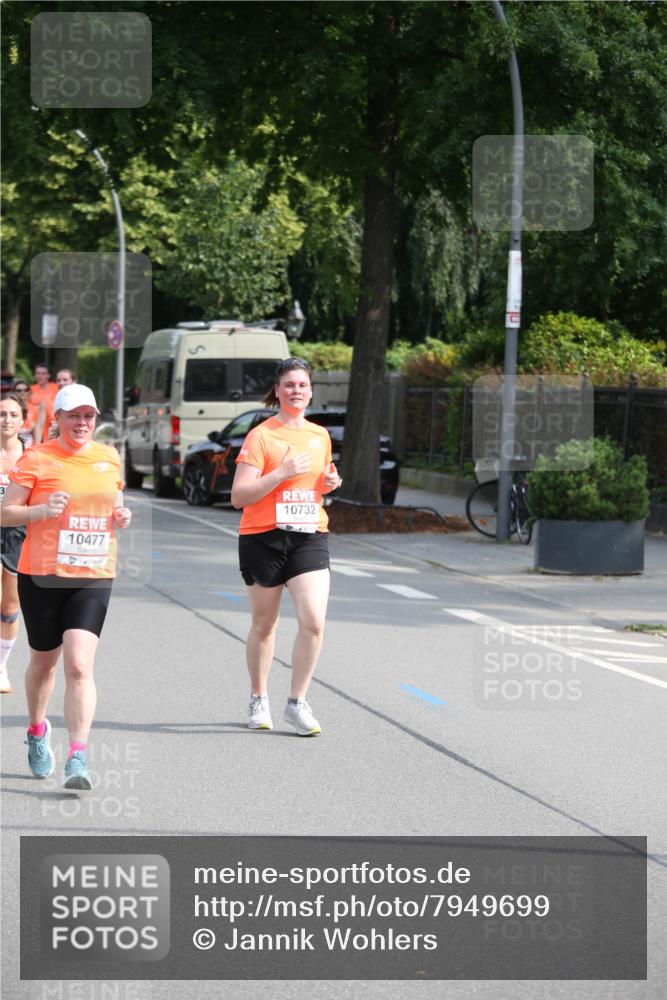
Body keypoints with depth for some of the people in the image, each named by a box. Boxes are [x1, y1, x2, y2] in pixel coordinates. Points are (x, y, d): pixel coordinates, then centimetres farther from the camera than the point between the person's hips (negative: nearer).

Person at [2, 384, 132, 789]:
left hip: (94, 576, 1)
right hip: (42, 574, -1)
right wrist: (42, 511, -21)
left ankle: (78, 757, -15)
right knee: (44, 662, 14)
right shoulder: (37, 459, -4)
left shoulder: (109, 458, 10)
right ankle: (37, 730, 42)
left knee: (79, 665, -13)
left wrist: (121, 515, 3)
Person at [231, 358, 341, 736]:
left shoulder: (321, 436, 11)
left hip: (309, 537, 3)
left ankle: (298, 702, 0)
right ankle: (259, 700, 27)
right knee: (264, 624, 9)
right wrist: (282, 472, -20)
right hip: (263, 537, -3)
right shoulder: (260, 436, -6)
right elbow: (239, 495, -12)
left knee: (314, 621, -12)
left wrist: (330, 483, 5)